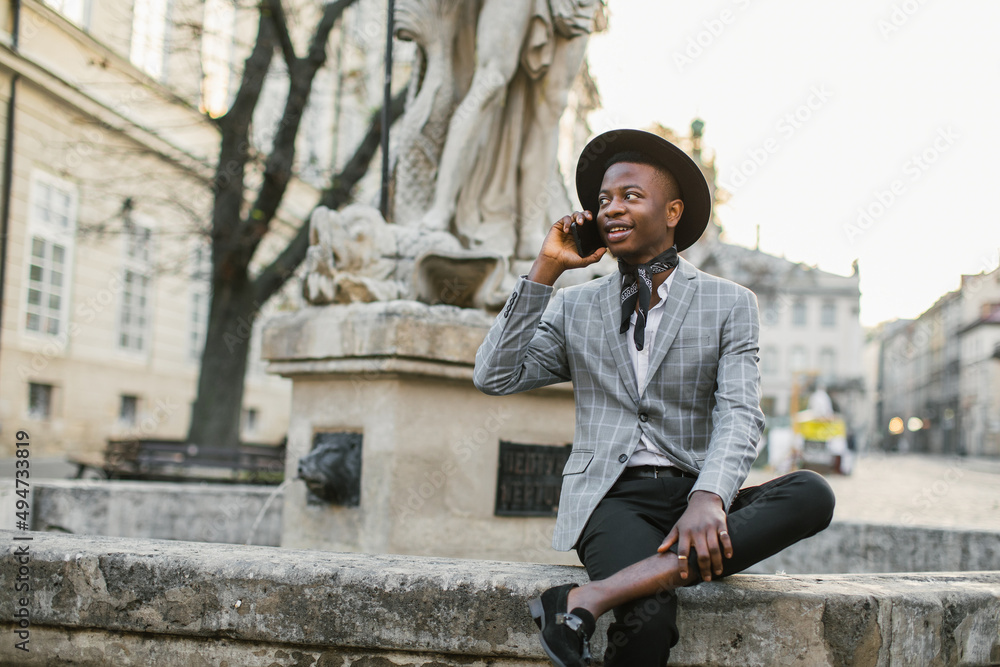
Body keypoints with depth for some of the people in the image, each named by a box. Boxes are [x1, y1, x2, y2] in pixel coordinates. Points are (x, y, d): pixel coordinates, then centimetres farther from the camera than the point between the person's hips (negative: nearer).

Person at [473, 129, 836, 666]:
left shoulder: (729, 305, 10)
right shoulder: (574, 308, 16)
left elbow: (739, 414, -4)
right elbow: (494, 378, 4)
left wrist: (707, 500, -25)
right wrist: (544, 271, 1)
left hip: (694, 495, 3)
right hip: (611, 498, -2)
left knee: (812, 494, -31)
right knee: (650, 617, -36)